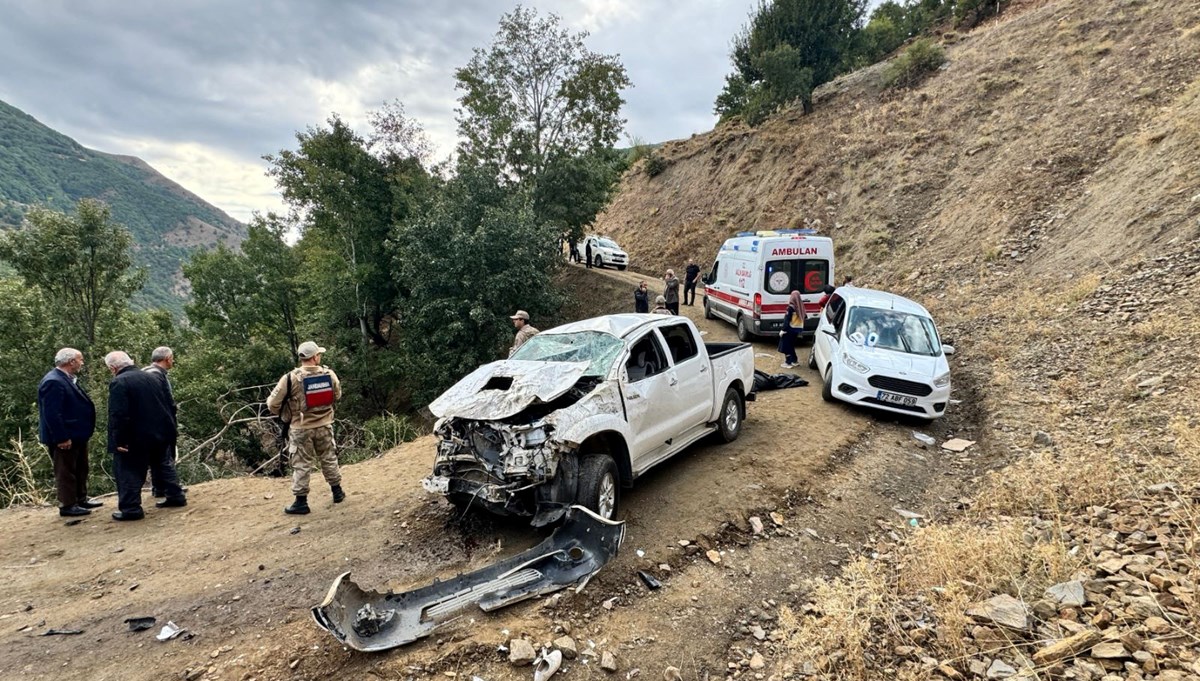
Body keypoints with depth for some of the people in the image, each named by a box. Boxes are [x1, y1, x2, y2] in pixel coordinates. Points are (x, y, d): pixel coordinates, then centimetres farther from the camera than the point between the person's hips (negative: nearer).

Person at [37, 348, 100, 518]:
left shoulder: (68, 378, 10)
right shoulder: (53, 382, -22)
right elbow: (52, 413, -25)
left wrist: (85, 430, 18)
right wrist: (62, 438, -24)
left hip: (76, 435, 10)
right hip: (65, 438, -10)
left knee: (80, 470, 19)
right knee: (66, 472, 2)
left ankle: (81, 499, 30)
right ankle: (67, 505, 12)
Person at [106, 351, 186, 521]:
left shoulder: (118, 382, -14)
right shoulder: (151, 378, 10)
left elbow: (118, 414, -22)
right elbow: (168, 405, 13)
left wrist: (118, 440, -17)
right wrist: (170, 430, 19)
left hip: (136, 437, -7)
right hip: (161, 433, 7)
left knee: (129, 471, 3)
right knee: (161, 465, 21)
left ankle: (131, 509, 4)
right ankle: (175, 496, 24)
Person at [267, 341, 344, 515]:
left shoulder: (291, 378, -17)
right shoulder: (329, 374, -8)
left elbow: (273, 404, -11)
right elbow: (337, 396, 8)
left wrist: (284, 414, 9)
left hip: (301, 429, -2)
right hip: (324, 426, 3)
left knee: (302, 465, 8)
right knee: (329, 459, 19)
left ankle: (301, 502, 14)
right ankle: (337, 492, 29)